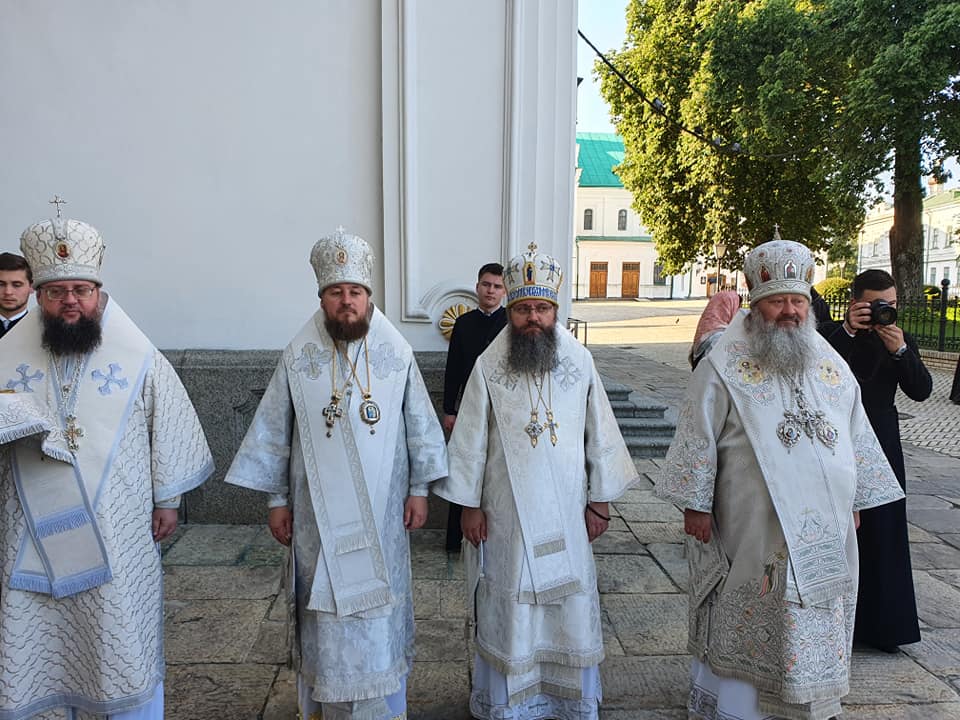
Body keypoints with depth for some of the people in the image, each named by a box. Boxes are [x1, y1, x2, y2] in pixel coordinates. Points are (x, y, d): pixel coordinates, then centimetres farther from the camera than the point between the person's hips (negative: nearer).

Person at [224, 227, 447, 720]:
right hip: (320, 514, 0)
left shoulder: (396, 354, -5)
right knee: (325, 612, 9)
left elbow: (419, 424, 2)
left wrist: (419, 488, 1)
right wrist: (276, 499, 2)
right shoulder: (298, 357, -5)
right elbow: (275, 432, 1)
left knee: (380, 609, 10)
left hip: (380, 512, 0)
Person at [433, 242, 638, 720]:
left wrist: (600, 500, 4)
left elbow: (600, 433, 3)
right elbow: (471, 440, -3)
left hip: (565, 512, 2)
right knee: (510, 607, 9)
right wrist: (470, 505, -2)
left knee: (569, 603, 12)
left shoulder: (580, 362, -2)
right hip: (506, 513, -1)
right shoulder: (488, 366, -7)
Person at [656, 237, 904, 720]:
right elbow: (698, 438, -8)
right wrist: (696, 504, -10)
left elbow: (857, 436, 14)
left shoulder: (830, 364, 7)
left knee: (818, 622, 15)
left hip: (825, 529, 5)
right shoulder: (726, 366, -9)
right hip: (752, 530, -5)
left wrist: (854, 502, 14)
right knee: (745, 619, 7)